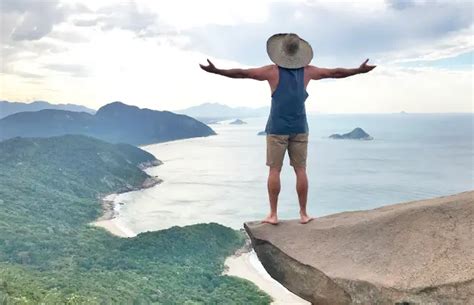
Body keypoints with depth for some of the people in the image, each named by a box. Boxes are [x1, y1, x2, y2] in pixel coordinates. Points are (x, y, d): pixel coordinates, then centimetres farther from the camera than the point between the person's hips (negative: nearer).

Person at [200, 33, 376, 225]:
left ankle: (273, 214, 1)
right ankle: (303, 214, 8)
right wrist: (359, 70, 24)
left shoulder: (273, 71, -4)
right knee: (300, 170, 5)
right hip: (299, 128, 2)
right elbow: (336, 73, 12)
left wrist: (216, 70, 2)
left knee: (274, 170, 1)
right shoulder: (307, 71, 3)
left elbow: (242, 73, -5)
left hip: (277, 128, -2)